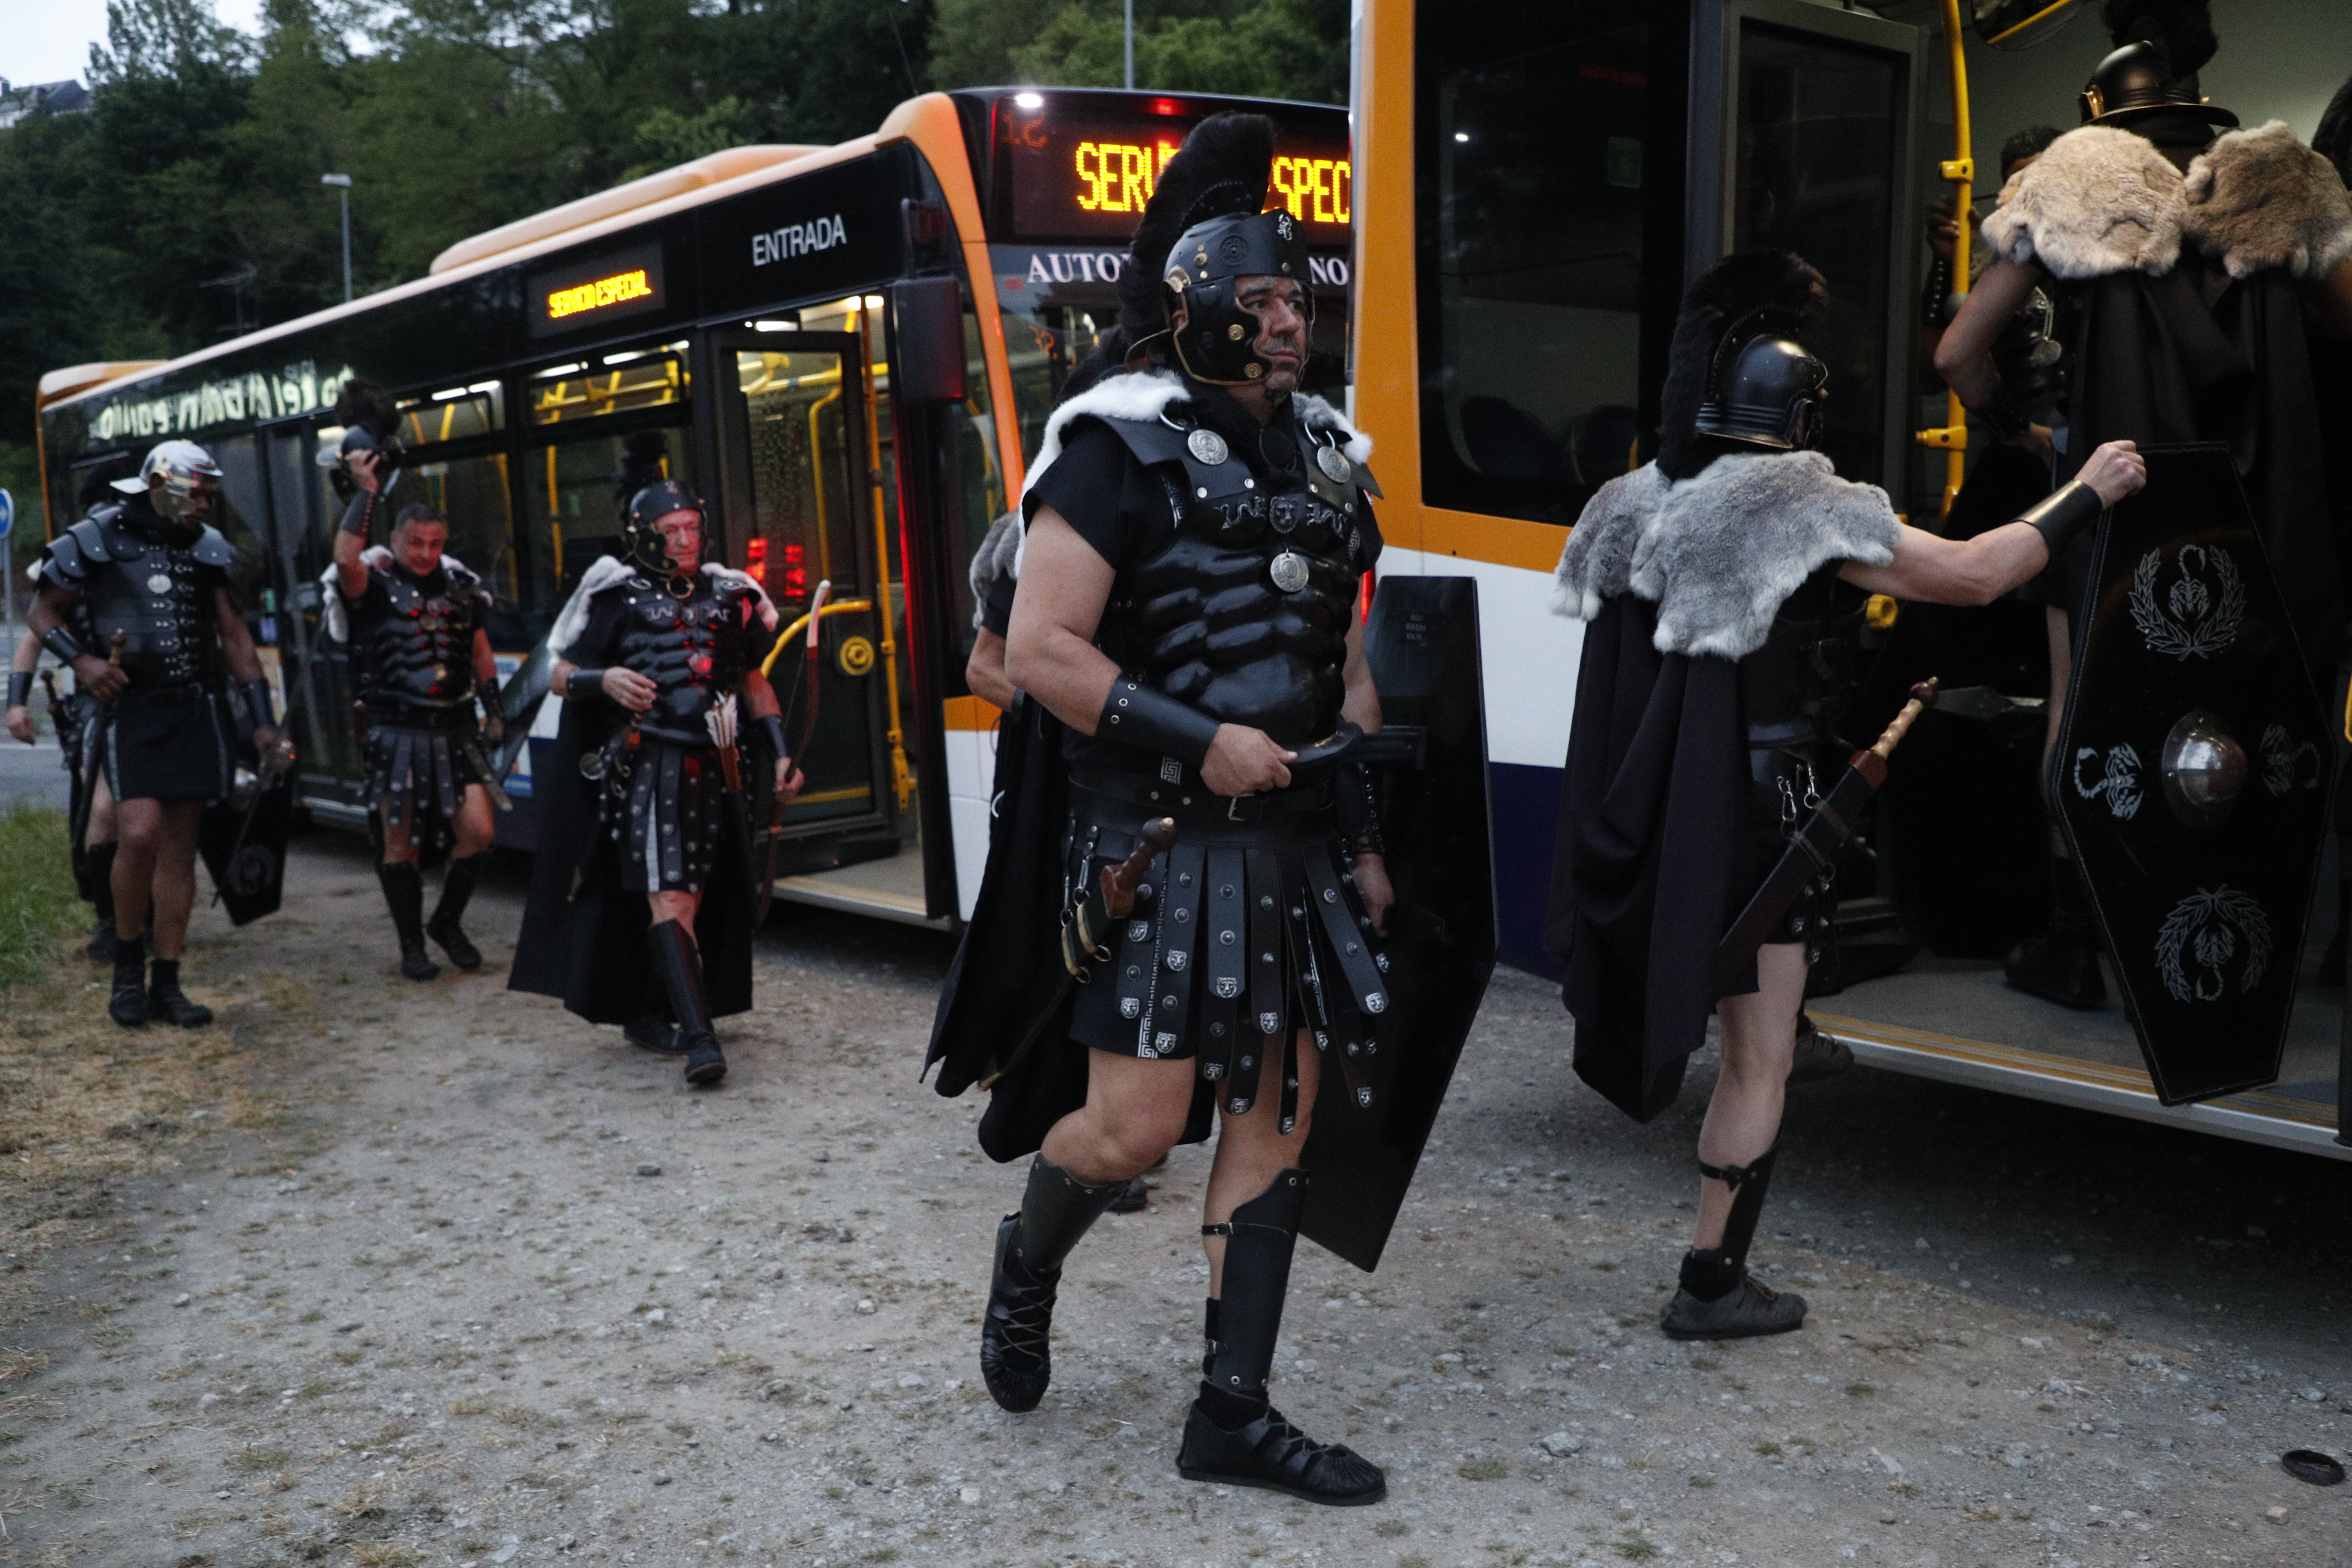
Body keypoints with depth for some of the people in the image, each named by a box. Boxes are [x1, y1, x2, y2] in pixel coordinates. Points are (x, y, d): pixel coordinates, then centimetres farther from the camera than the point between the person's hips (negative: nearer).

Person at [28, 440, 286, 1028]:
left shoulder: (209, 548, 11)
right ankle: (128, 967, 5)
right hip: (132, 710, -4)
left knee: (180, 846, 4)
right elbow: (43, 613, 8)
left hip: (197, 710, 4)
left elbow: (235, 636, 13)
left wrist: (263, 721, 8)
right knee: (140, 834, -17)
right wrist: (82, 660, -12)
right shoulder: (97, 540, 0)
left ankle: (166, 983, 11)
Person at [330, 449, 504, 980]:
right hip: (397, 733, -3)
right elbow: (346, 559, -24)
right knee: (400, 844, 2)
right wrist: (366, 493, -19)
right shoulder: (375, 585, -1)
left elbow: (482, 654, 19)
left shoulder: (461, 586, 12)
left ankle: (448, 921, 18)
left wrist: (495, 712, 15)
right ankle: (412, 946, 14)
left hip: (455, 731, 4)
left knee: (477, 832, -5)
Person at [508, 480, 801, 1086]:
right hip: (648, 768, -5)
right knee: (669, 898, -14)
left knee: (692, 900, 9)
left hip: (712, 771, 5)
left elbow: (754, 681, 20)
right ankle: (700, 1037, -20)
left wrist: (779, 753, 12)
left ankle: (647, 1013, 25)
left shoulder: (726, 595, 13)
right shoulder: (618, 597, 1)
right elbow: (560, 676, 5)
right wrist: (604, 681, -17)